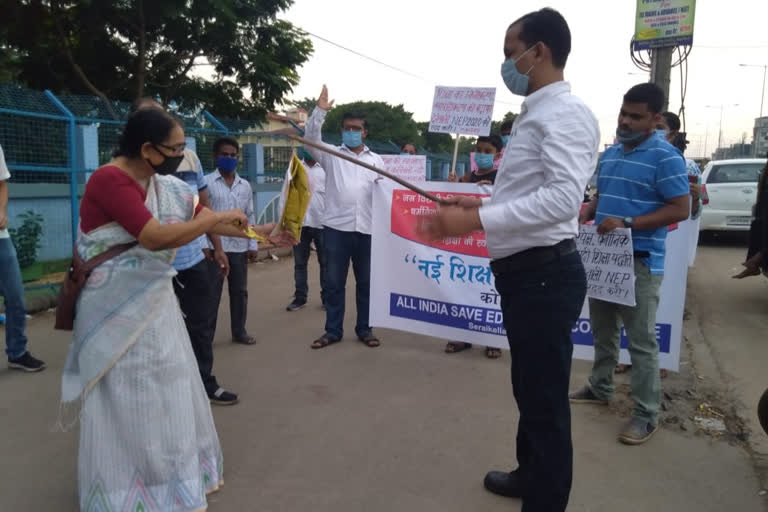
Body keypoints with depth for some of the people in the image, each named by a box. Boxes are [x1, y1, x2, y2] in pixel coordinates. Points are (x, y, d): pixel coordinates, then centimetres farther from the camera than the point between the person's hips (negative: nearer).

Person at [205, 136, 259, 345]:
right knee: (212, 293, 3)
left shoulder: (245, 185, 10)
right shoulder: (206, 182, -3)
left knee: (239, 291, 12)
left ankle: (239, 331, 24)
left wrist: (253, 244, 7)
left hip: (240, 247, 4)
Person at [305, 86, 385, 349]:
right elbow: (311, 141, -7)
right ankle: (333, 330, 15)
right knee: (334, 282, 5)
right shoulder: (331, 154, 9)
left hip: (367, 228, 2)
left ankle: (364, 329, 21)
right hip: (336, 227, -1)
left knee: (366, 282, 9)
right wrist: (319, 111, -16)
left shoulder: (376, 160, 14)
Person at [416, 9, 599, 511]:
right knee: (529, 387, 24)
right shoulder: (538, 113, 16)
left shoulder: (565, 112, -14)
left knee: (546, 399, 3)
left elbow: (564, 198, -27)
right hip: (525, 271, 11)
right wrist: (480, 204, 15)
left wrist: (476, 220, -27)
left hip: (545, 274, -11)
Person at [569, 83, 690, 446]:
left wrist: (627, 223, -23)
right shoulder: (610, 154, 13)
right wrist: (586, 214, 2)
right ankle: (600, 387, 35)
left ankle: (647, 414, 11)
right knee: (602, 329, 18)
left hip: (640, 262, -7)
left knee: (641, 340, -1)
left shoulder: (665, 157, -11)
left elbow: (680, 210, -14)